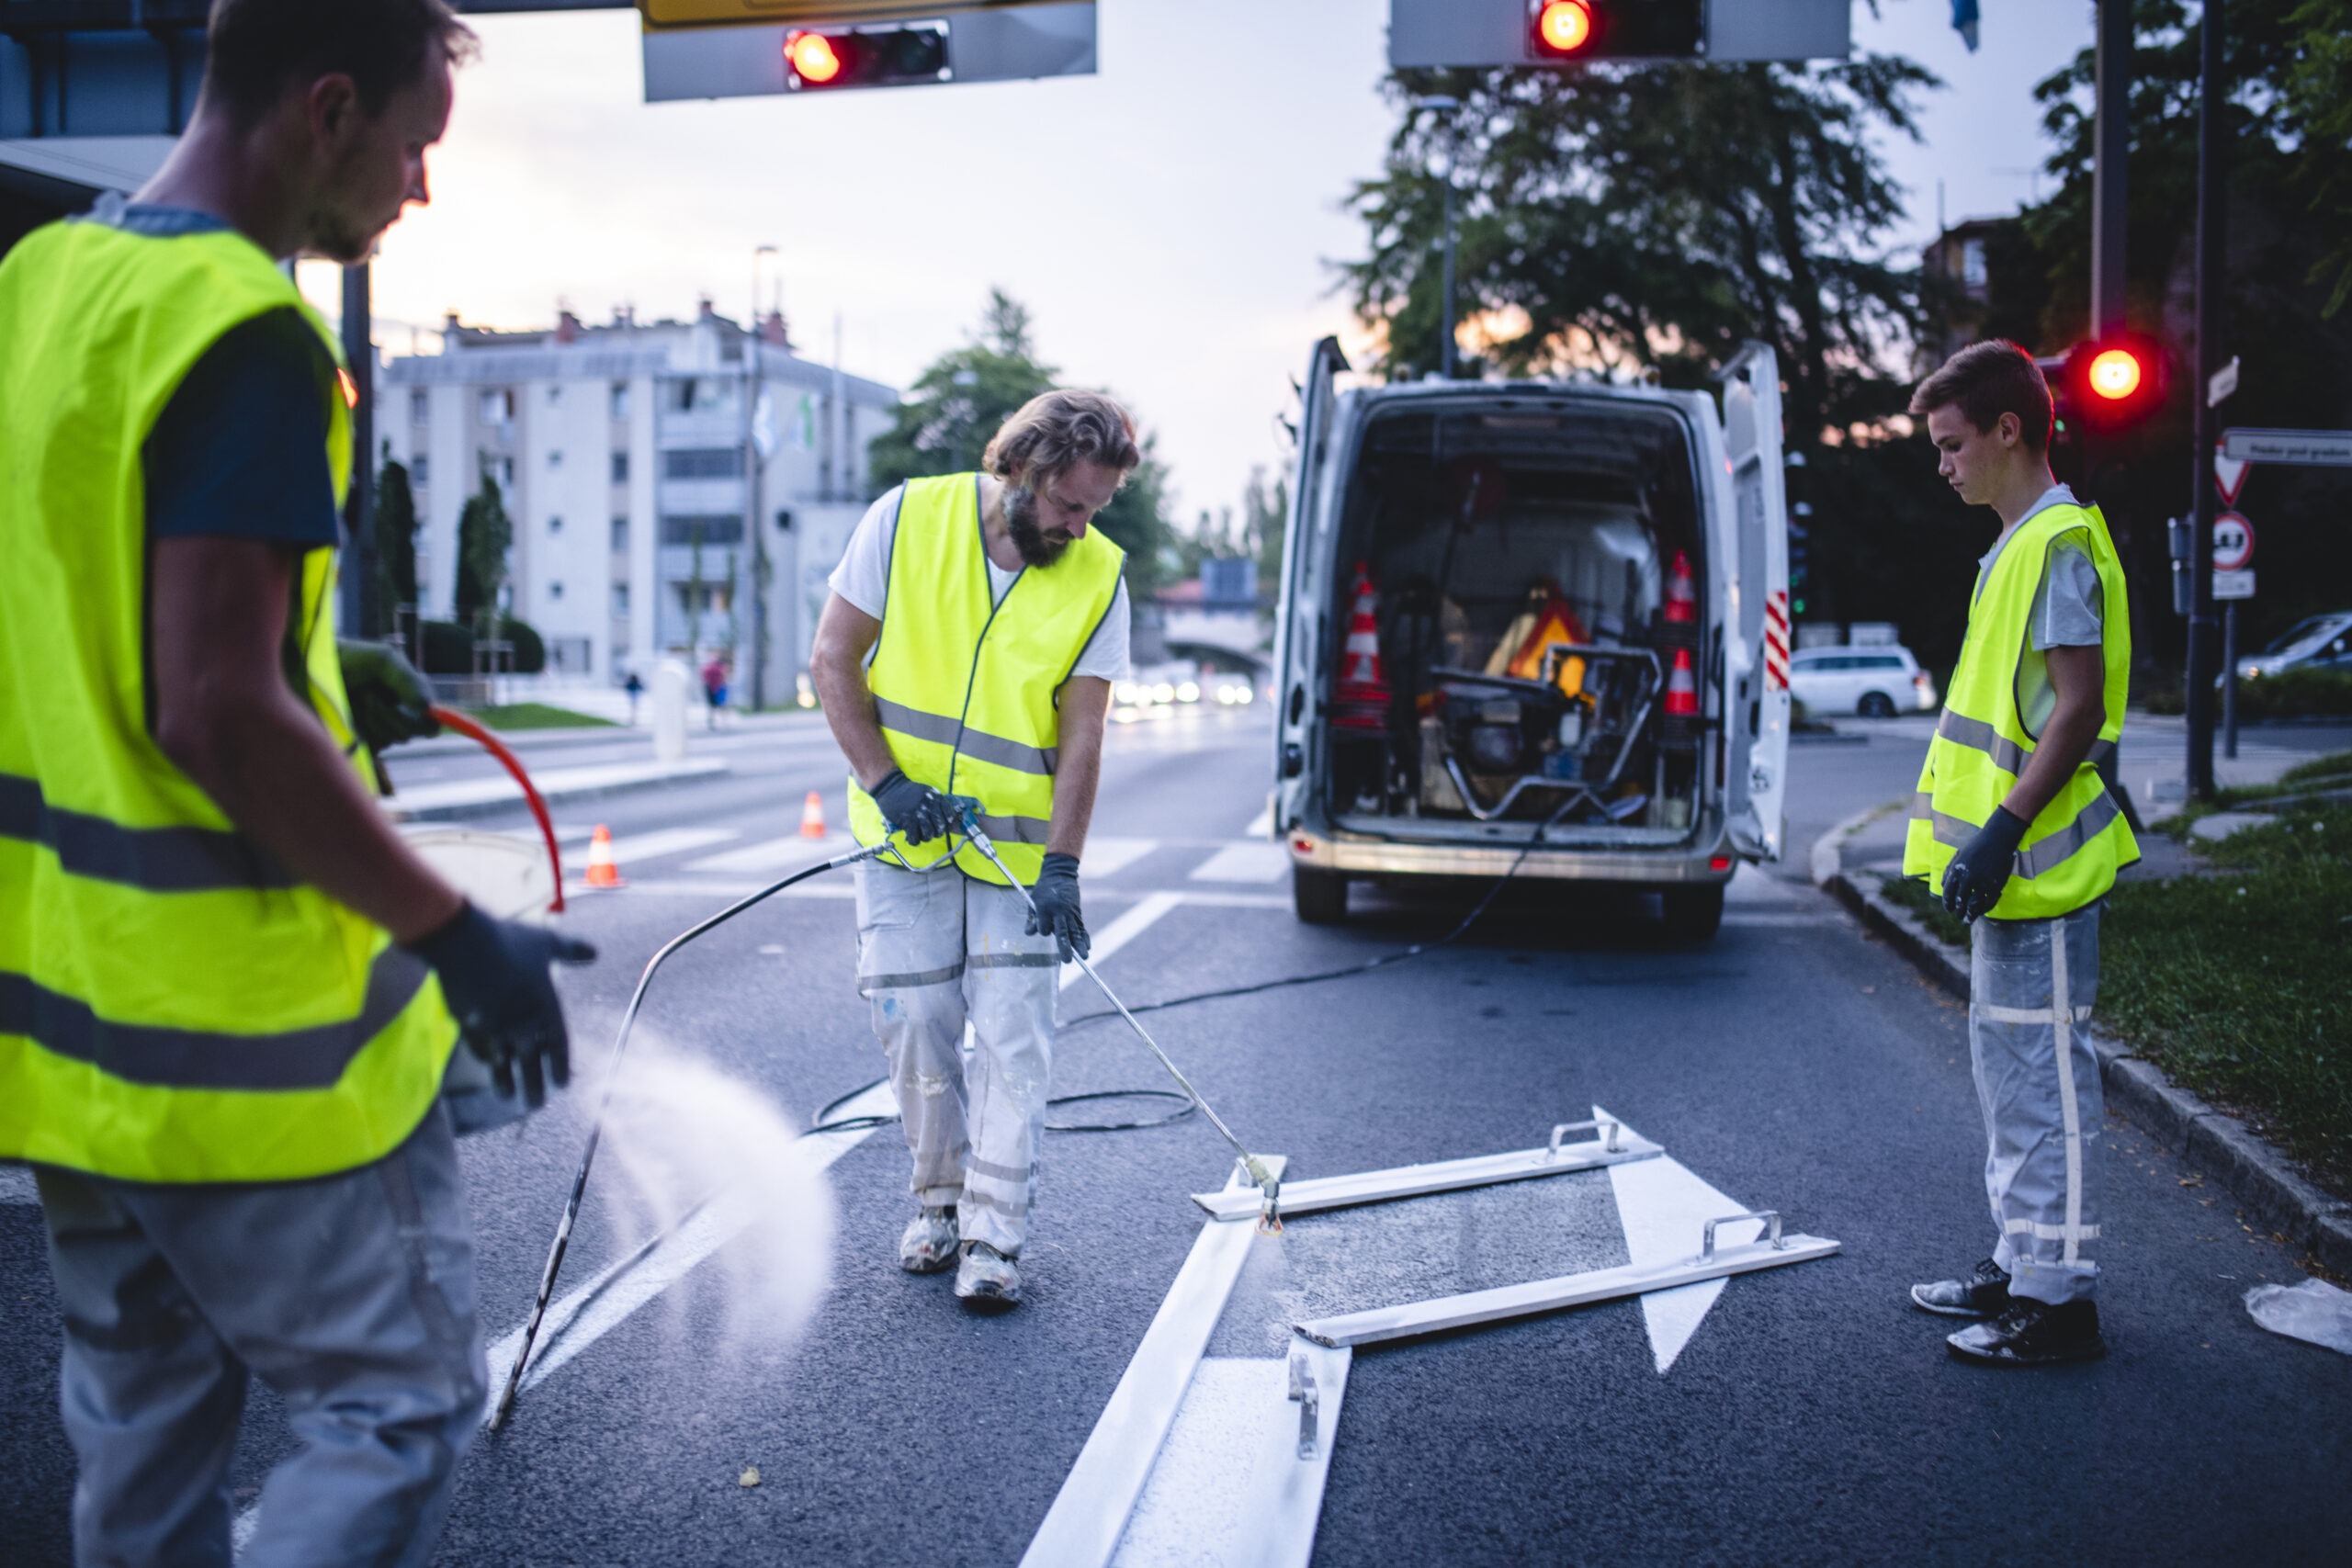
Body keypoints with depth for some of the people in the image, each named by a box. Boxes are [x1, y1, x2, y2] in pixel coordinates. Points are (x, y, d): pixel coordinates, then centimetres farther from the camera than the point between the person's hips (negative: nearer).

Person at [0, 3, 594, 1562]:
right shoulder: (248, 334, -19)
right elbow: (220, 713, -25)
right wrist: (456, 936, -18)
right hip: (238, 1029, -9)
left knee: (140, 1420, 22)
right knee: (402, 1400, 7)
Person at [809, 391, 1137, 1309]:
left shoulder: (1098, 577, -6)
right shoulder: (910, 519, -8)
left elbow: (1082, 733, -7)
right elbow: (834, 660, -5)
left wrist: (1061, 866, -15)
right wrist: (885, 782, -14)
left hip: (1019, 847, 0)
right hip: (904, 836, 0)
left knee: (1013, 1040, -4)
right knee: (916, 1023, 5)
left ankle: (992, 1235, 4)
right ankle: (940, 1200, 24)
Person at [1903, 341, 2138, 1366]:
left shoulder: (2059, 544, -14)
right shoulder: (2018, 546, 16)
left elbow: (2078, 709, -20)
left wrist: (2002, 833, -24)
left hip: (2038, 868, -10)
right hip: (2010, 870, 10)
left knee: (2043, 1072, -4)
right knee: (2007, 1064, 16)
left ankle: (2059, 1299, 5)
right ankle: (2021, 1264, 27)